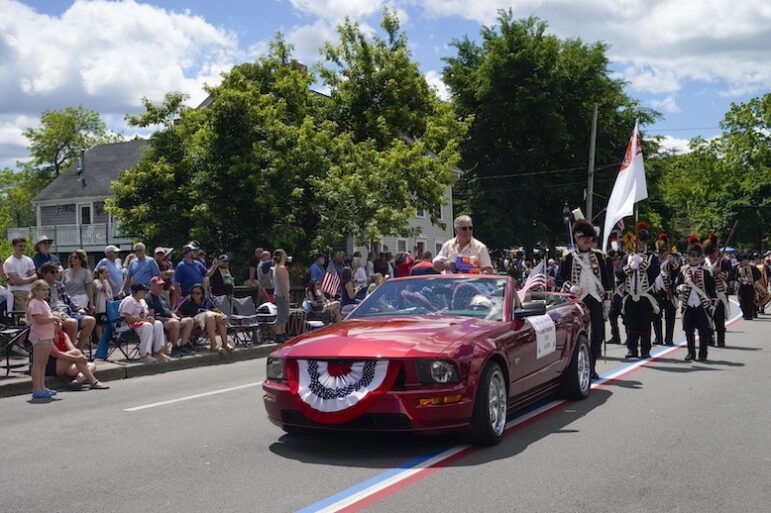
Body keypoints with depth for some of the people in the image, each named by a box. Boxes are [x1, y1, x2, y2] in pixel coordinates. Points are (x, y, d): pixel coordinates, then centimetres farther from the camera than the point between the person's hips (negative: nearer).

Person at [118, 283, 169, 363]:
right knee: (147, 326, -35)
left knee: (158, 324, -11)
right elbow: (128, 318, -24)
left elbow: (147, 314, 23)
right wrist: (144, 319, -22)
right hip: (127, 325, -10)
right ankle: (144, 355, -40)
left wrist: (150, 318, -2)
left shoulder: (142, 301, 18)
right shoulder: (129, 301, -13)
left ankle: (157, 352, -15)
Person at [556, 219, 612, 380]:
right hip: (577, 301, -3)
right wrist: (569, 287, -17)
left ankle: (591, 368, 12)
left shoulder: (598, 255, 12)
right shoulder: (568, 257, 3)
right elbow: (559, 279, 2)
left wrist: (608, 299, 8)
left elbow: (606, 278, 14)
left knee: (597, 336, 1)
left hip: (596, 300, 3)